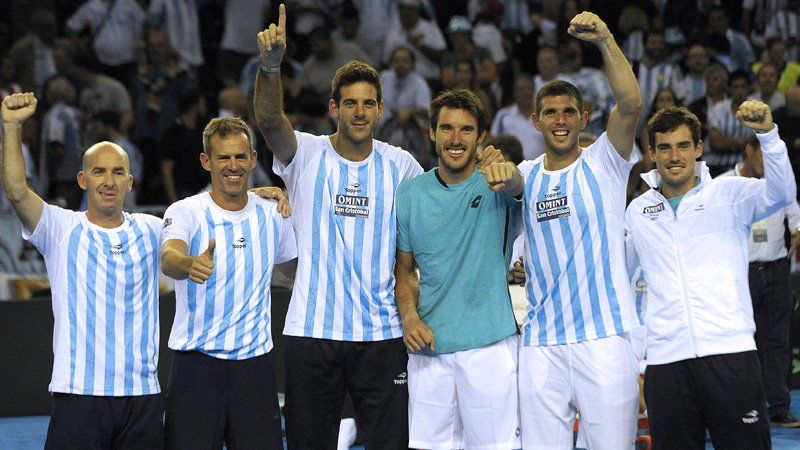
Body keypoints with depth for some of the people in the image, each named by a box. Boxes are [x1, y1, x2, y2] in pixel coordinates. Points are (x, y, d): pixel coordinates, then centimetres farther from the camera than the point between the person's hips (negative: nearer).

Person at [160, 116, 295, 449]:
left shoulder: (273, 213, 6)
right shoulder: (186, 212, -7)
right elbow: (168, 258, -32)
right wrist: (190, 264, -49)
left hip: (254, 364, 3)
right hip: (196, 365, -3)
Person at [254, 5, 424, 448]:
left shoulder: (400, 165, 5)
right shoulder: (306, 155, -2)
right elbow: (268, 118, -21)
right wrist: (270, 65, -39)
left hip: (382, 333, 1)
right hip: (312, 330, -1)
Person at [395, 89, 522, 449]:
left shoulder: (495, 185, -2)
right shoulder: (410, 192, 7)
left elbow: (516, 186, -28)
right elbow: (405, 269, 14)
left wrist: (507, 171, -52)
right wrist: (409, 316, -5)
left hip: (489, 344, -3)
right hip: (428, 344, 3)